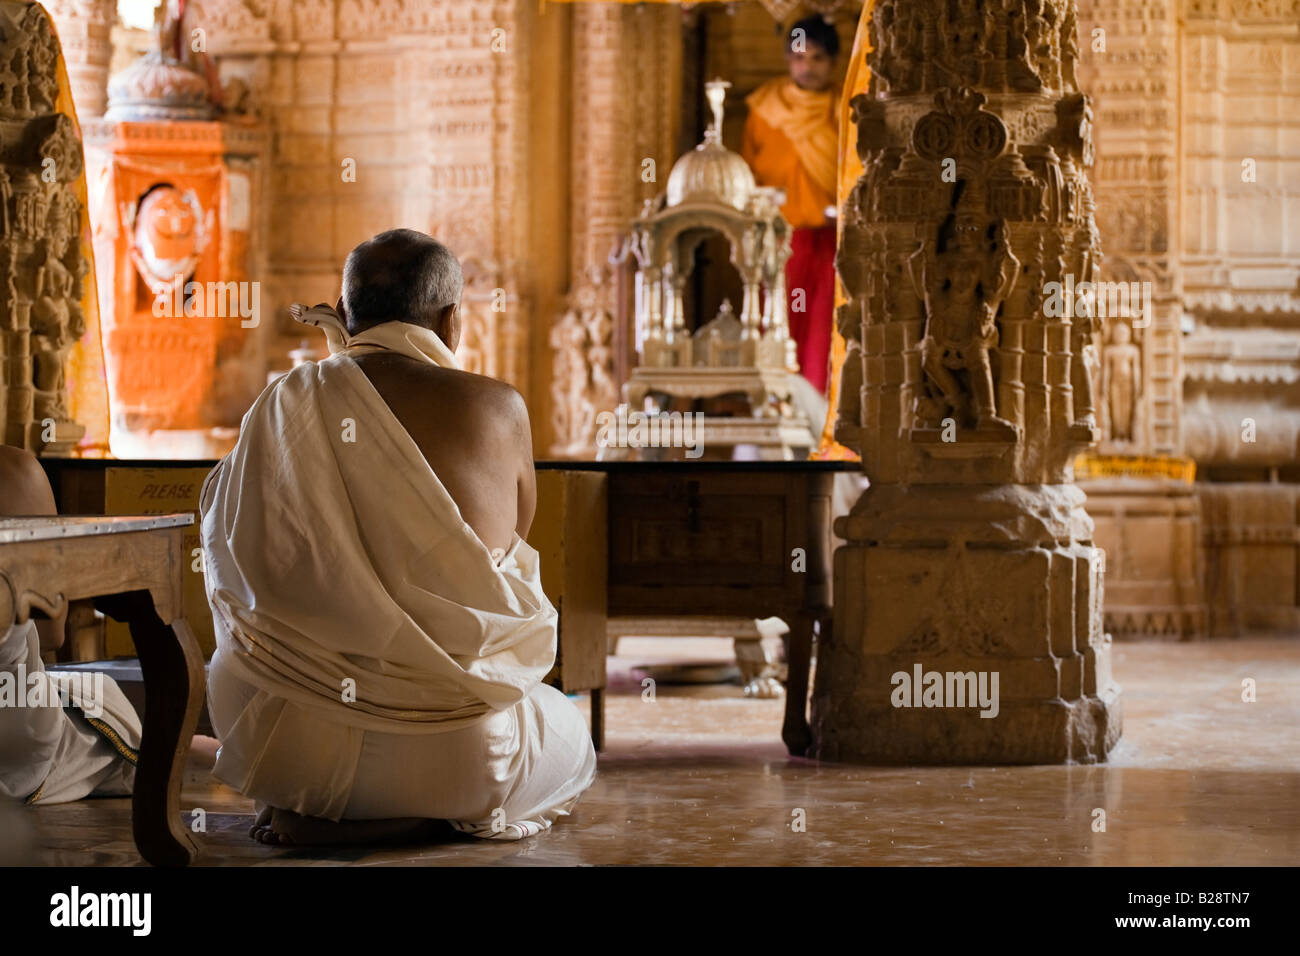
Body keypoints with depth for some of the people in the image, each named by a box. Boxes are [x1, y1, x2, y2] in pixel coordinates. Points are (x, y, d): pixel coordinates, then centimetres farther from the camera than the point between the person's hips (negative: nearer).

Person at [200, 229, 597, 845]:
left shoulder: (283, 406, 0)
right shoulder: (495, 408, -6)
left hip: (292, 748, 5)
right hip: (456, 751, -4)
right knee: (571, 740, 29)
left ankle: (301, 812, 14)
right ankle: (421, 817, 1)